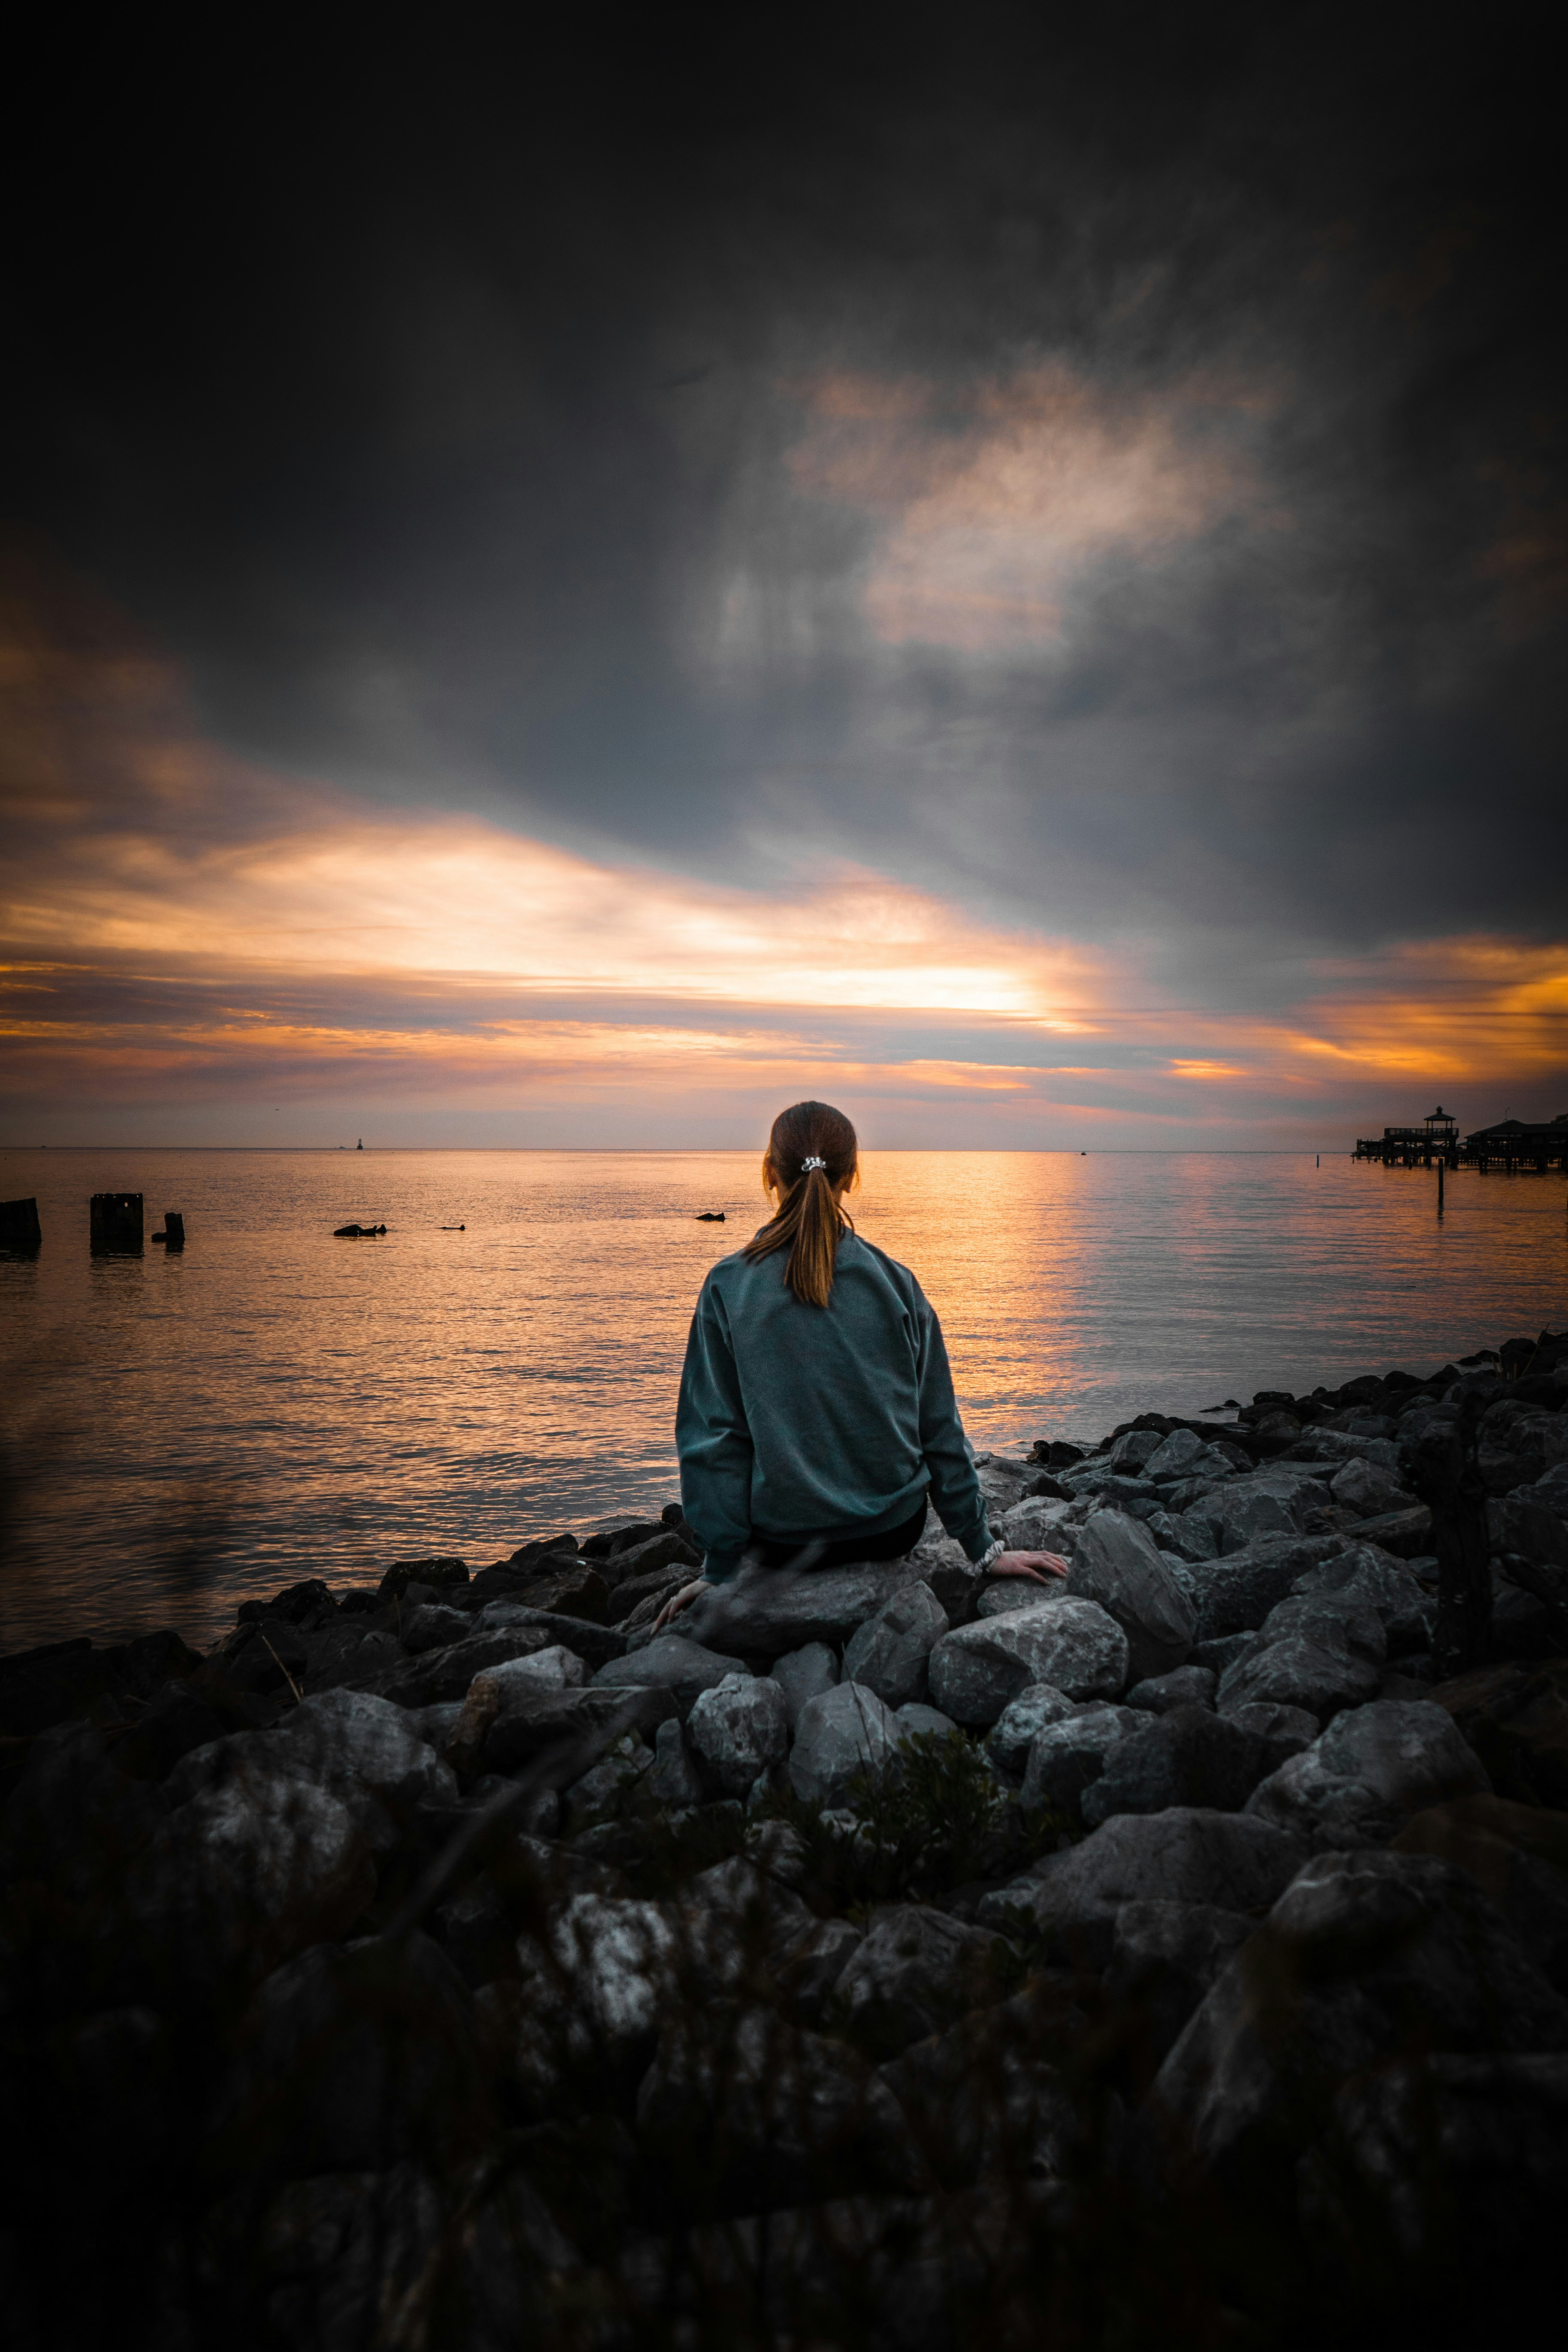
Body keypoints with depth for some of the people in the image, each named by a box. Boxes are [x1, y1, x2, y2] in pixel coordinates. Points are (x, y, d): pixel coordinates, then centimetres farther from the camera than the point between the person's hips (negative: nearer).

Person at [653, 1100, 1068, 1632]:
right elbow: (940, 1429, -3)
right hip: (894, 1529, 1)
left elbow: (715, 1434, -11)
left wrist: (720, 1568, -3)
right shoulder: (896, 1284, -7)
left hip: (781, 1540, -1)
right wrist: (984, 1549, 6)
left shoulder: (727, 1288, -12)